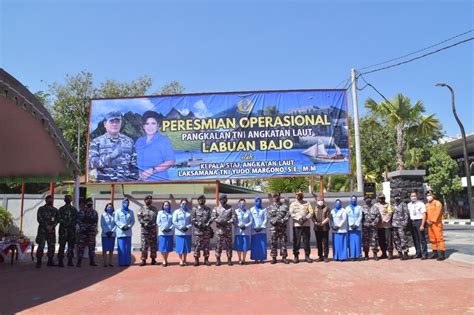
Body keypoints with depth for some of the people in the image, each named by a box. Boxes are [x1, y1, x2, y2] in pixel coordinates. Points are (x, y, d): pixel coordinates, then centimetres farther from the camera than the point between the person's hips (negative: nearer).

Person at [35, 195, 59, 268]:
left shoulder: (55, 210, 14)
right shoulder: (41, 209, 3)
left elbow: (57, 219, 8)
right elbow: (39, 219, -6)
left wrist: (52, 226, -10)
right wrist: (46, 226, -14)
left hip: (52, 230, 4)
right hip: (42, 230, -4)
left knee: (52, 246, 4)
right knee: (41, 245, -8)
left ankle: (50, 261, 13)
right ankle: (38, 261, -4)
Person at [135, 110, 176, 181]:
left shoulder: (164, 140, 1)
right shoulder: (139, 142, 15)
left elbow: (170, 162, -6)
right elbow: (135, 161, 13)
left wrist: (153, 170, -15)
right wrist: (139, 173, -7)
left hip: (159, 181, -4)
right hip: (141, 180, 4)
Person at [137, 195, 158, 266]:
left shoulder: (154, 209, 13)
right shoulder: (142, 209, 4)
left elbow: (157, 217, 13)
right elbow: (139, 217, -5)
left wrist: (154, 223, -3)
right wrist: (144, 223, -17)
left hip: (153, 229, 3)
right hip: (144, 229, -3)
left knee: (153, 244, 6)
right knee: (144, 245, -5)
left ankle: (153, 259, 15)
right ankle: (143, 260, -1)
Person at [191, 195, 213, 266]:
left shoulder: (208, 209, 12)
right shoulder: (195, 209, 5)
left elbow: (211, 218, 3)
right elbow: (192, 219, -2)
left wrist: (207, 224, -13)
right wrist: (199, 224, -13)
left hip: (207, 230, 2)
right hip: (198, 230, -2)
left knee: (207, 245, 5)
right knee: (197, 245, -1)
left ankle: (206, 259, 12)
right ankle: (196, 260, 7)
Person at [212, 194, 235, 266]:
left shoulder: (230, 208, 8)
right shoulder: (216, 208, 7)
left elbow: (234, 217, -1)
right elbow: (213, 218, -1)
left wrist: (228, 222, -16)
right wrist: (220, 221, -16)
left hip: (228, 229, 1)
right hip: (219, 229, -1)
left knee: (229, 244, 4)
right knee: (218, 245, 0)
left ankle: (229, 259, 12)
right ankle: (218, 259, 8)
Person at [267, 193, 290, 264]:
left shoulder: (285, 206, 12)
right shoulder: (270, 207, 11)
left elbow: (288, 215, 0)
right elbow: (269, 217, 0)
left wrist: (283, 220, -15)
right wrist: (275, 221, -14)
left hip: (283, 227, 1)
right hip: (274, 227, 0)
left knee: (283, 242, 2)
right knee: (274, 243, 0)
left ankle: (284, 257, 9)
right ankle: (274, 258, 6)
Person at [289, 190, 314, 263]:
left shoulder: (307, 203, 13)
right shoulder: (293, 204, 8)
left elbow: (311, 212, 2)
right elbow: (291, 213, -5)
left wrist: (305, 218, -14)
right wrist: (299, 218, -18)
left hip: (306, 225, 2)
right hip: (296, 225, -1)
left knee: (307, 241, 4)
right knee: (296, 241, -1)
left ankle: (307, 256, 12)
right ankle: (296, 256, 7)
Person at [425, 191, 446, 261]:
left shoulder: (437, 203, -5)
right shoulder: (426, 205, 17)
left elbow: (437, 213, -14)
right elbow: (425, 214, 14)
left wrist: (433, 221, -18)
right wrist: (427, 221, -2)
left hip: (436, 223, -7)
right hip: (429, 224, 7)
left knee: (439, 238, -9)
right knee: (432, 239, 11)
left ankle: (442, 254, -9)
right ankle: (435, 252, 18)